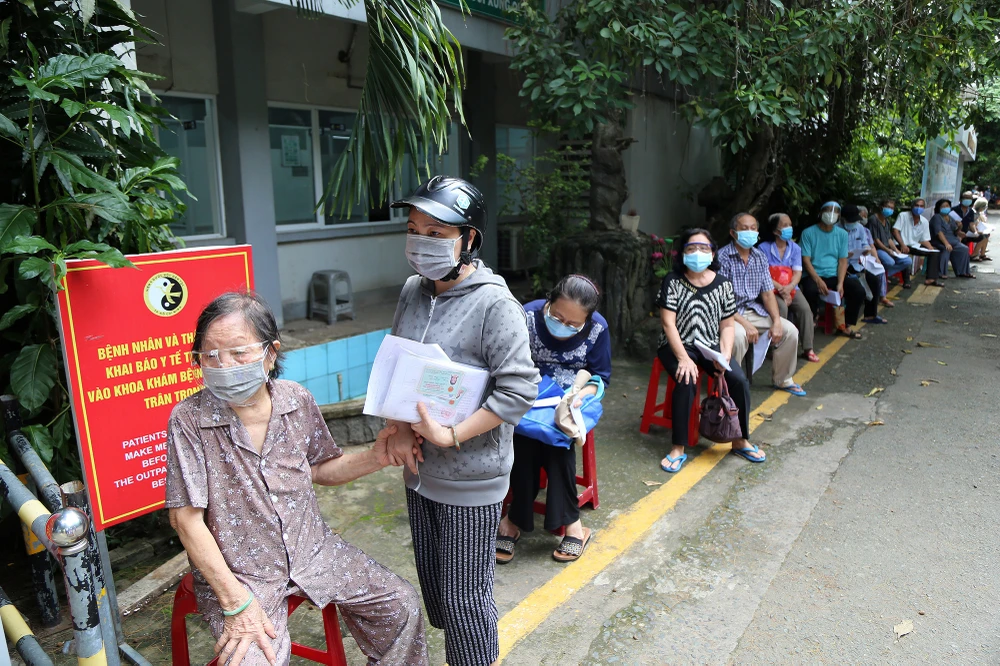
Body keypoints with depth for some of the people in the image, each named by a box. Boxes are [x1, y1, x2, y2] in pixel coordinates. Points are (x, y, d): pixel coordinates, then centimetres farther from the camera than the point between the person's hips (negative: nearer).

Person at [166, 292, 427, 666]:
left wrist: (374, 458, -10)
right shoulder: (189, 420, -17)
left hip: (311, 549, 4)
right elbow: (186, 517, -15)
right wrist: (236, 603, -19)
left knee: (401, 604, 4)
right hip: (237, 571, -4)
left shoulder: (297, 401, -6)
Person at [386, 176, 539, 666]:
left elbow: (519, 389, -21)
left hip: (470, 479, -7)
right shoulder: (413, 290, 3)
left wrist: (450, 437, -21)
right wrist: (400, 429, -4)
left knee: (464, 596, 7)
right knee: (433, 585, 22)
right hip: (420, 470, 7)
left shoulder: (494, 304, -18)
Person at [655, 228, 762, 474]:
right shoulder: (673, 281, -6)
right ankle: (678, 448, -18)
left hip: (711, 345, 4)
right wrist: (683, 358, -21)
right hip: (678, 345, -3)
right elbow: (668, 323, -12)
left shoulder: (723, 284, 4)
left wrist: (725, 354, -11)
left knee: (739, 381, -18)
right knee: (687, 382, -31)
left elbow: (728, 325, 6)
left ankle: (741, 440, 4)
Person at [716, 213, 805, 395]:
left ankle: (782, 379, 15)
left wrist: (776, 321, -9)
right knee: (739, 335, -36)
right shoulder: (722, 258, -14)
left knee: (790, 330, -6)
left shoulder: (760, 257, 7)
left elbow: (768, 293, 7)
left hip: (754, 310, 7)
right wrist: (745, 324, -25)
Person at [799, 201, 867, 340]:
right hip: (813, 275, -4)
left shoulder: (842, 234, 10)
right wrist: (818, 281, -21)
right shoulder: (808, 233, -2)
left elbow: (843, 261, 5)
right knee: (811, 291, -37)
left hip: (834, 276, 4)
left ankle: (845, 326, 2)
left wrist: (840, 283, -11)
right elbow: (806, 260, -8)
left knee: (859, 291, -17)